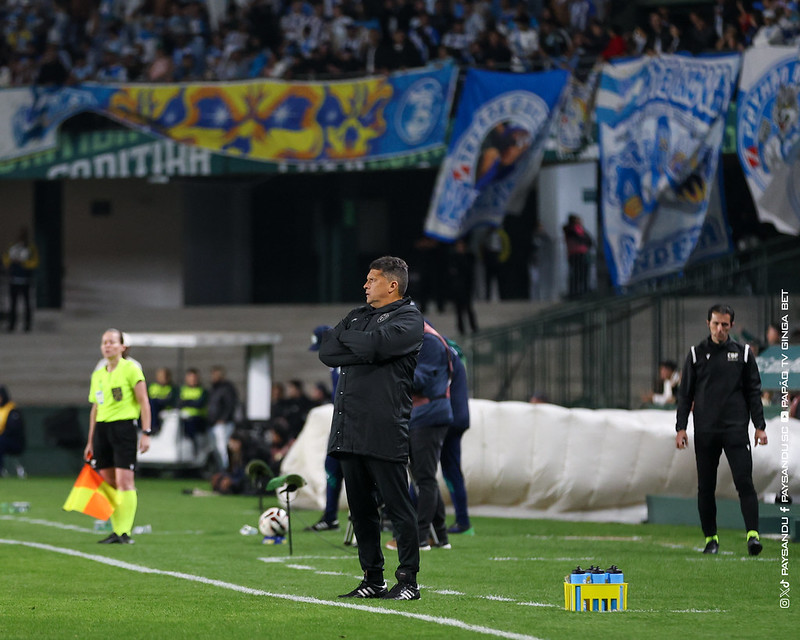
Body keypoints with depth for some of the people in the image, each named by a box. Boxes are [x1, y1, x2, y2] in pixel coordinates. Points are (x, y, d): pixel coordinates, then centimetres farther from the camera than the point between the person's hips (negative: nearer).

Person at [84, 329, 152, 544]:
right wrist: (91, 441, 20)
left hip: (123, 426, -6)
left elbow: (143, 401, -5)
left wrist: (146, 433, -11)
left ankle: (125, 532, -10)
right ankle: (116, 531, 8)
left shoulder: (130, 369, -2)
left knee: (123, 480, -11)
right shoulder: (97, 375, 16)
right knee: (108, 482, 4)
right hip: (102, 428, 6)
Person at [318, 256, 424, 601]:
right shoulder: (357, 316, 22)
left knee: (397, 505, -6)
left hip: (384, 430, -7)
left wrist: (345, 337, 1)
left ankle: (408, 581, -2)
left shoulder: (408, 319, 0)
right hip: (348, 428, 7)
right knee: (360, 507, 9)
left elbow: (374, 344, -18)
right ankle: (372, 579, 15)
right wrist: (365, 352, -6)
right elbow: (327, 351, 7)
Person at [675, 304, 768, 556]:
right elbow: (685, 393, 9)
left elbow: (753, 391, 9)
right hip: (705, 431, 1)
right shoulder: (696, 354, 8)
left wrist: (759, 426, 1)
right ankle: (711, 538, 12)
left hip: (736, 429, -1)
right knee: (706, 487, 3)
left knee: (744, 482, -12)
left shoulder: (743, 353, 7)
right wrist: (681, 427, 1)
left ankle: (752, 534, -16)